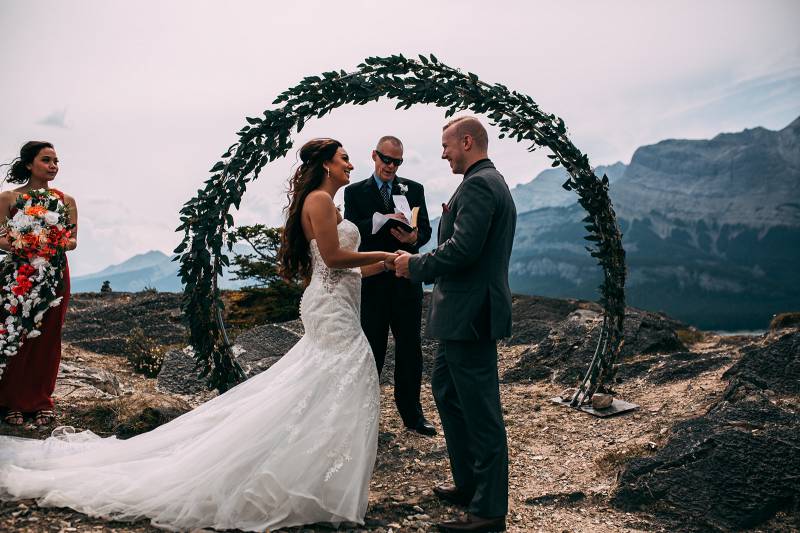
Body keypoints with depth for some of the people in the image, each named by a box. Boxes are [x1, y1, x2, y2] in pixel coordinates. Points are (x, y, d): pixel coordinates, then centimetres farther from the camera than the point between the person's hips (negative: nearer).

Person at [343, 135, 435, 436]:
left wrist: (414, 237, -21)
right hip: (371, 282, -2)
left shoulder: (414, 190, 9)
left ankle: (411, 414, 20)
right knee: (371, 351, 6)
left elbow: (425, 229, 3)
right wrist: (383, 220, -25)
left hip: (407, 280, 2)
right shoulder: (355, 192, 5)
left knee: (410, 349, 8)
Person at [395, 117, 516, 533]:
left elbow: (462, 248, -26)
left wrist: (415, 265, -13)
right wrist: (452, 216, 11)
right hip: (466, 312, 12)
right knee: (445, 389, 22)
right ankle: (468, 483, 34)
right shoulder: (492, 182, 18)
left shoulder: (478, 185, -16)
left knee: (480, 410, -2)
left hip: (469, 315, -12)